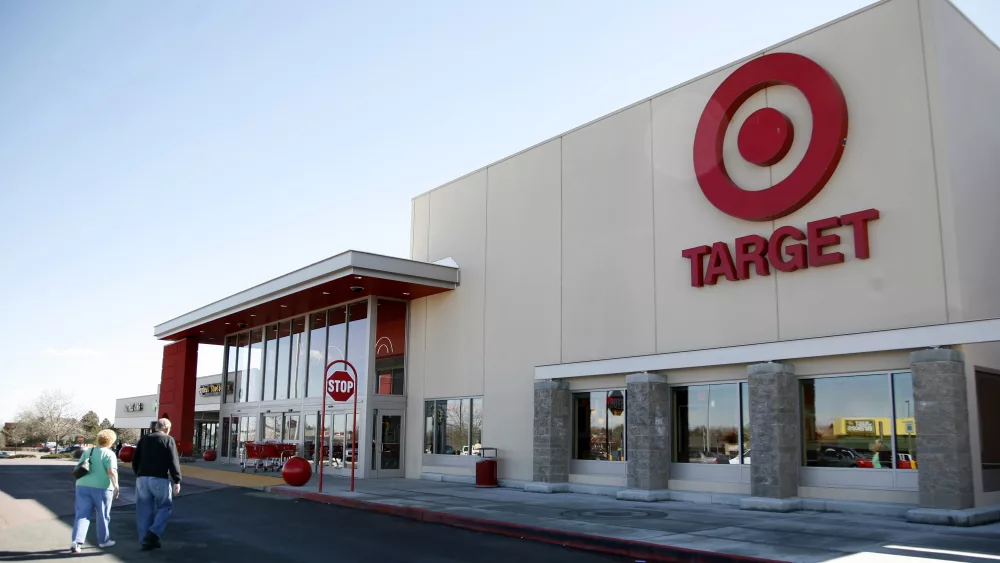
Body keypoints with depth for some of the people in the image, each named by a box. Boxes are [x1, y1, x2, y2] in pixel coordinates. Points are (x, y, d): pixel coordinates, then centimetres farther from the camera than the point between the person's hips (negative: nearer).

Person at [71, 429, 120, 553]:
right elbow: (112, 471, -16)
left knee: (82, 514, 4)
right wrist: (116, 486, -14)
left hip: (83, 486, 5)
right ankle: (103, 540, 23)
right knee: (103, 515, 10)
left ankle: (76, 541, -11)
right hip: (101, 488, -5)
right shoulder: (109, 454, -5)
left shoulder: (87, 452, 15)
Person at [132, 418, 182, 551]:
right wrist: (177, 481, -6)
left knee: (145, 510, 9)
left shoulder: (144, 439, 12)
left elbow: (135, 460, 13)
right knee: (165, 507, 8)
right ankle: (153, 533, -9)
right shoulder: (168, 440, -2)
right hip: (160, 479, -5)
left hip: (142, 478, 5)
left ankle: (145, 540, 10)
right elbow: (173, 462, -9)